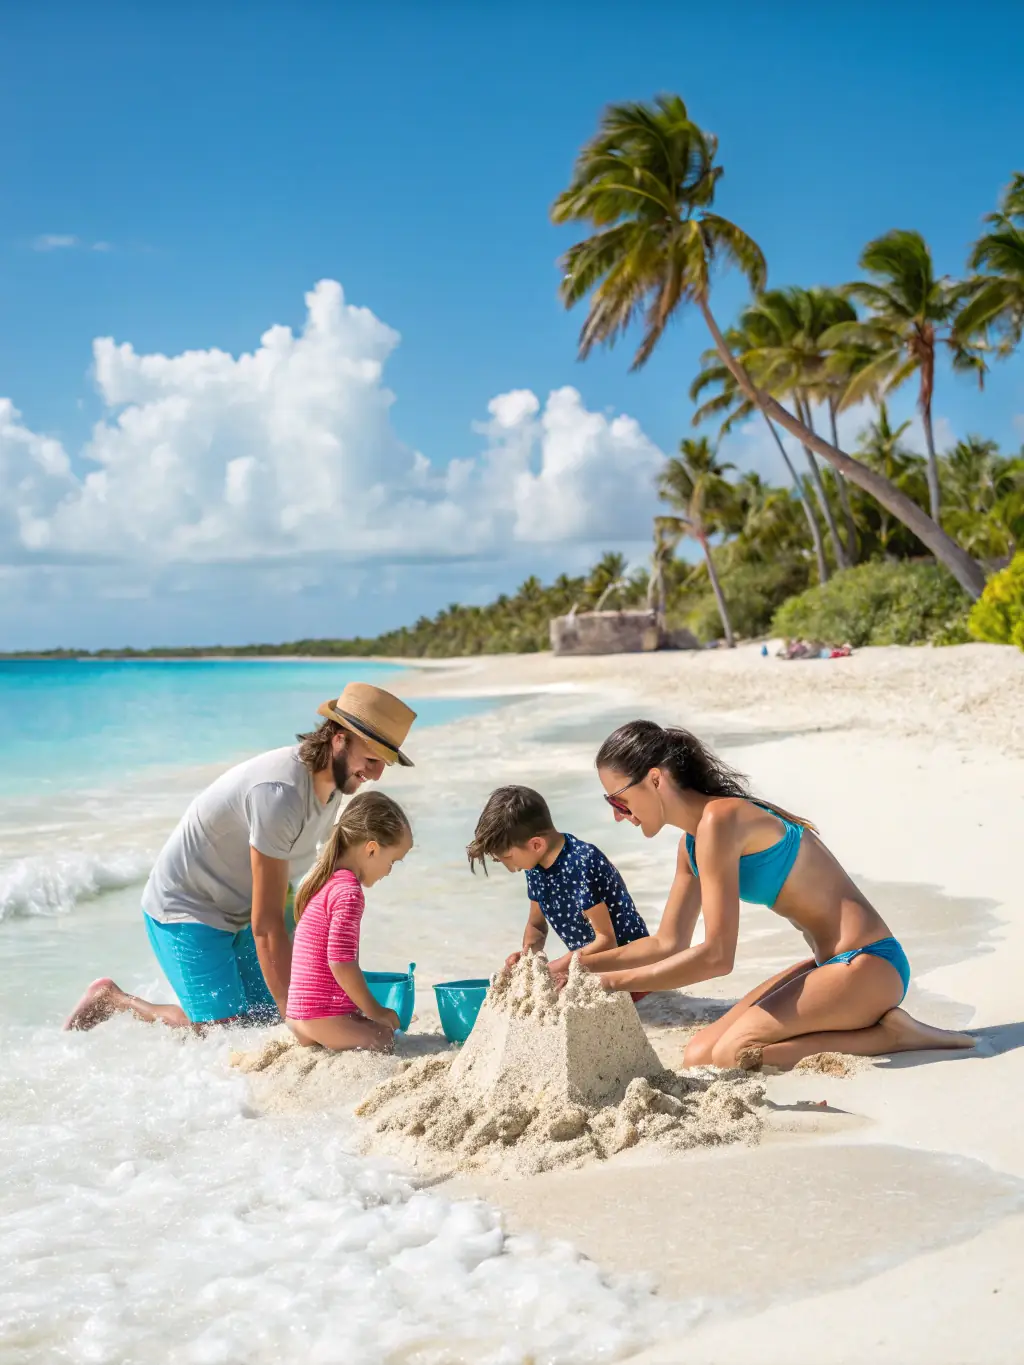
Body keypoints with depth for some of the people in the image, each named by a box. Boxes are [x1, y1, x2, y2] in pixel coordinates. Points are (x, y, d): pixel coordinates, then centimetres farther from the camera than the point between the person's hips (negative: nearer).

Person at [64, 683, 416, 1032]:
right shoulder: (280, 793, -33)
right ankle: (112, 999, 7)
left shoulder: (331, 779, -3)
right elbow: (266, 924, -30)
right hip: (185, 908, -9)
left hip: (237, 912, 9)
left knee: (267, 1018, 3)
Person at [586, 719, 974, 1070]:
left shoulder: (718, 821, -19)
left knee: (732, 1056, -21)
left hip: (868, 965, -10)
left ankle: (889, 1034, -8)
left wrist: (614, 982, -16)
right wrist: (580, 966, 10)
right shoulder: (692, 841, 10)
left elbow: (716, 957, -21)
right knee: (699, 1054, 2)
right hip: (833, 966, 10)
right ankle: (874, 1022, 7)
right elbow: (668, 944, 18)